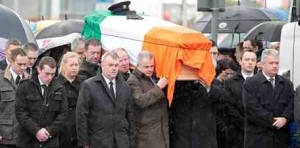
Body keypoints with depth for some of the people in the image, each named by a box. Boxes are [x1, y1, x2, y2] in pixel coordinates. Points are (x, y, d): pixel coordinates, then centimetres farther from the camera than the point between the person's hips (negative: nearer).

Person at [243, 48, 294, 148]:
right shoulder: (250, 84, -1)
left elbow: (292, 104, 6)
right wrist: (272, 122, -14)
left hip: (281, 136, 4)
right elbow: (252, 108, -10)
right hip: (258, 137, -4)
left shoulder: (287, 84, 15)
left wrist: (285, 118, -13)